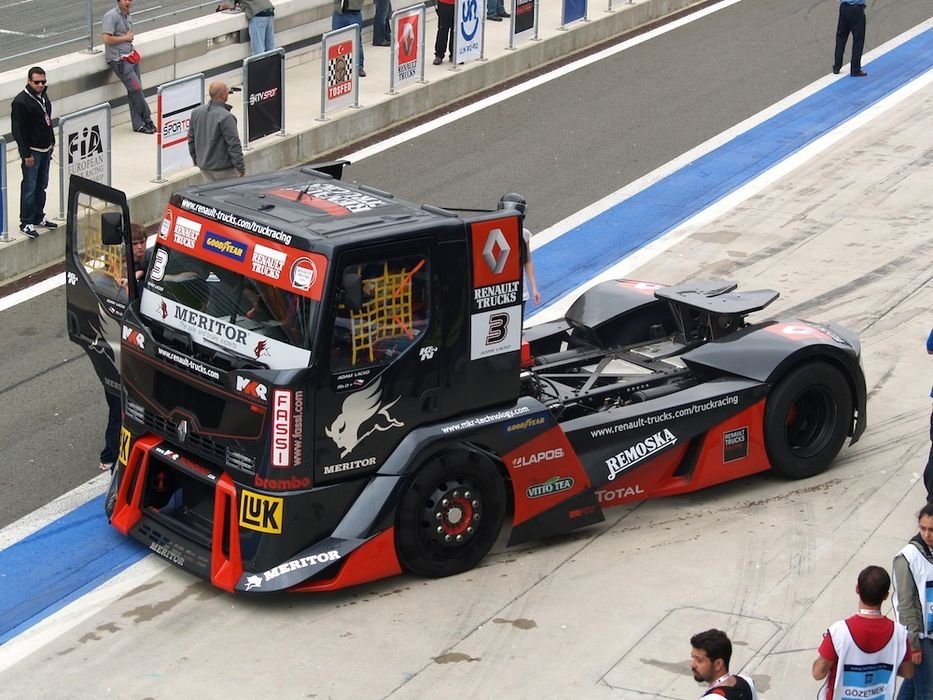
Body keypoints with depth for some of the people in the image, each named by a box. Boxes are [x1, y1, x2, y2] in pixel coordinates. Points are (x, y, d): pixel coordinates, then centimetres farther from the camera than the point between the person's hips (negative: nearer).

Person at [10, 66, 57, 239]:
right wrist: (26, 154, -20)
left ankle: (38, 217, 28)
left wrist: (52, 142, 19)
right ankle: (26, 222, 5)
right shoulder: (21, 101, -20)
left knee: (41, 186, 16)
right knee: (30, 187, -3)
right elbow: (17, 130, -19)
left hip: (45, 149, 8)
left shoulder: (43, 96, 5)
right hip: (32, 151, -8)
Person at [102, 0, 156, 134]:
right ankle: (147, 121, 4)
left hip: (130, 56, 8)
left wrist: (130, 36, 5)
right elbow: (107, 39, -22)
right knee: (136, 89, -9)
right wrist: (126, 37, -11)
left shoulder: (127, 15, 13)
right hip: (119, 60, -8)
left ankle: (138, 124, 10)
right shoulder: (111, 16, -14)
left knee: (134, 92, 6)